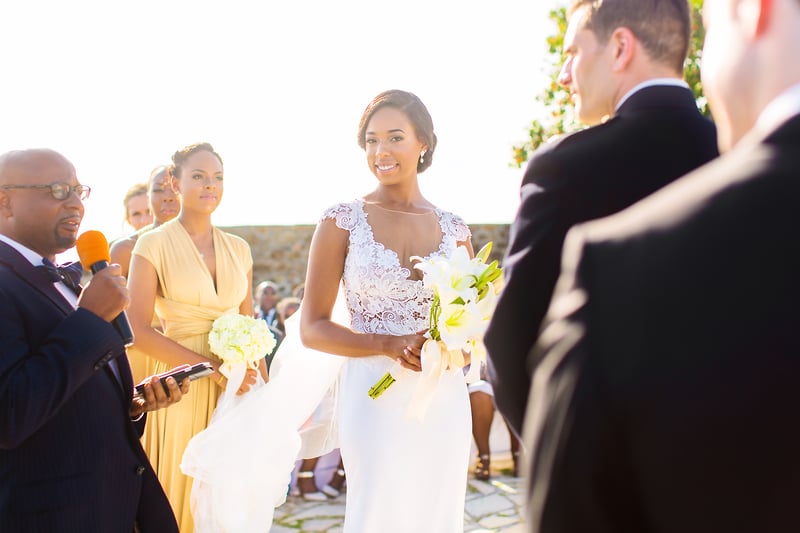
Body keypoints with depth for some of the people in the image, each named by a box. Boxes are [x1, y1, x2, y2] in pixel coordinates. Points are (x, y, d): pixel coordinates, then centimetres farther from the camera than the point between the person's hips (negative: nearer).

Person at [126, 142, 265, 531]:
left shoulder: (238, 248, 10)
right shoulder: (154, 244, -3)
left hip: (237, 389, 4)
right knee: (182, 493, 5)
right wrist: (211, 367, -16)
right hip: (182, 391, -4)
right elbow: (139, 331, -10)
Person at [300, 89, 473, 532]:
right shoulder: (342, 221, -4)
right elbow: (312, 328, -5)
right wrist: (389, 345, -19)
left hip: (444, 401, 4)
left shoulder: (453, 229, 5)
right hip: (375, 399, -3)